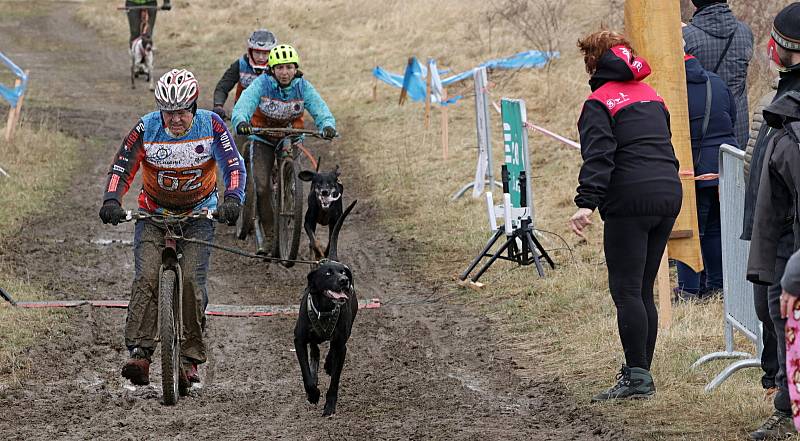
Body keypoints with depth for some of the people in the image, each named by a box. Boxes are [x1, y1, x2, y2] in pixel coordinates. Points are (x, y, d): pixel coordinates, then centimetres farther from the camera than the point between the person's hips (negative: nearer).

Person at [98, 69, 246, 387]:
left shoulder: (211, 125, -16)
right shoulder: (147, 128, -17)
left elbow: (234, 165, -18)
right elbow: (121, 168, -16)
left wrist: (232, 200, -35)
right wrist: (111, 201, -33)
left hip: (198, 213, 0)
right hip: (155, 212, 0)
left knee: (192, 279, -17)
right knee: (146, 277, -20)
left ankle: (190, 357, -11)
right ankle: (139, 353, -23)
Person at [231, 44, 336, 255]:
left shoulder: (303, 87, -16)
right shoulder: (262, 84, -21)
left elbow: (319, 108, -26)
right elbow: (244, 103, -35)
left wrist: (327, 125, -48)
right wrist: (241, 121, -58)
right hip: (263, 139, -1)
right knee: (262, 188, -14)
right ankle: (269, 236, -2)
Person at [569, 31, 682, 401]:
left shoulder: (599, 103, -3)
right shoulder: (650, 96, 20)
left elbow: (598, 156, -17)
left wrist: (587, 202, -24)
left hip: (630, 201, -8)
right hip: (669, 195, 8)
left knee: (626, 291, -6)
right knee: (642, 289, 13)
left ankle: (637, 377, -10)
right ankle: (640, 372, 15)